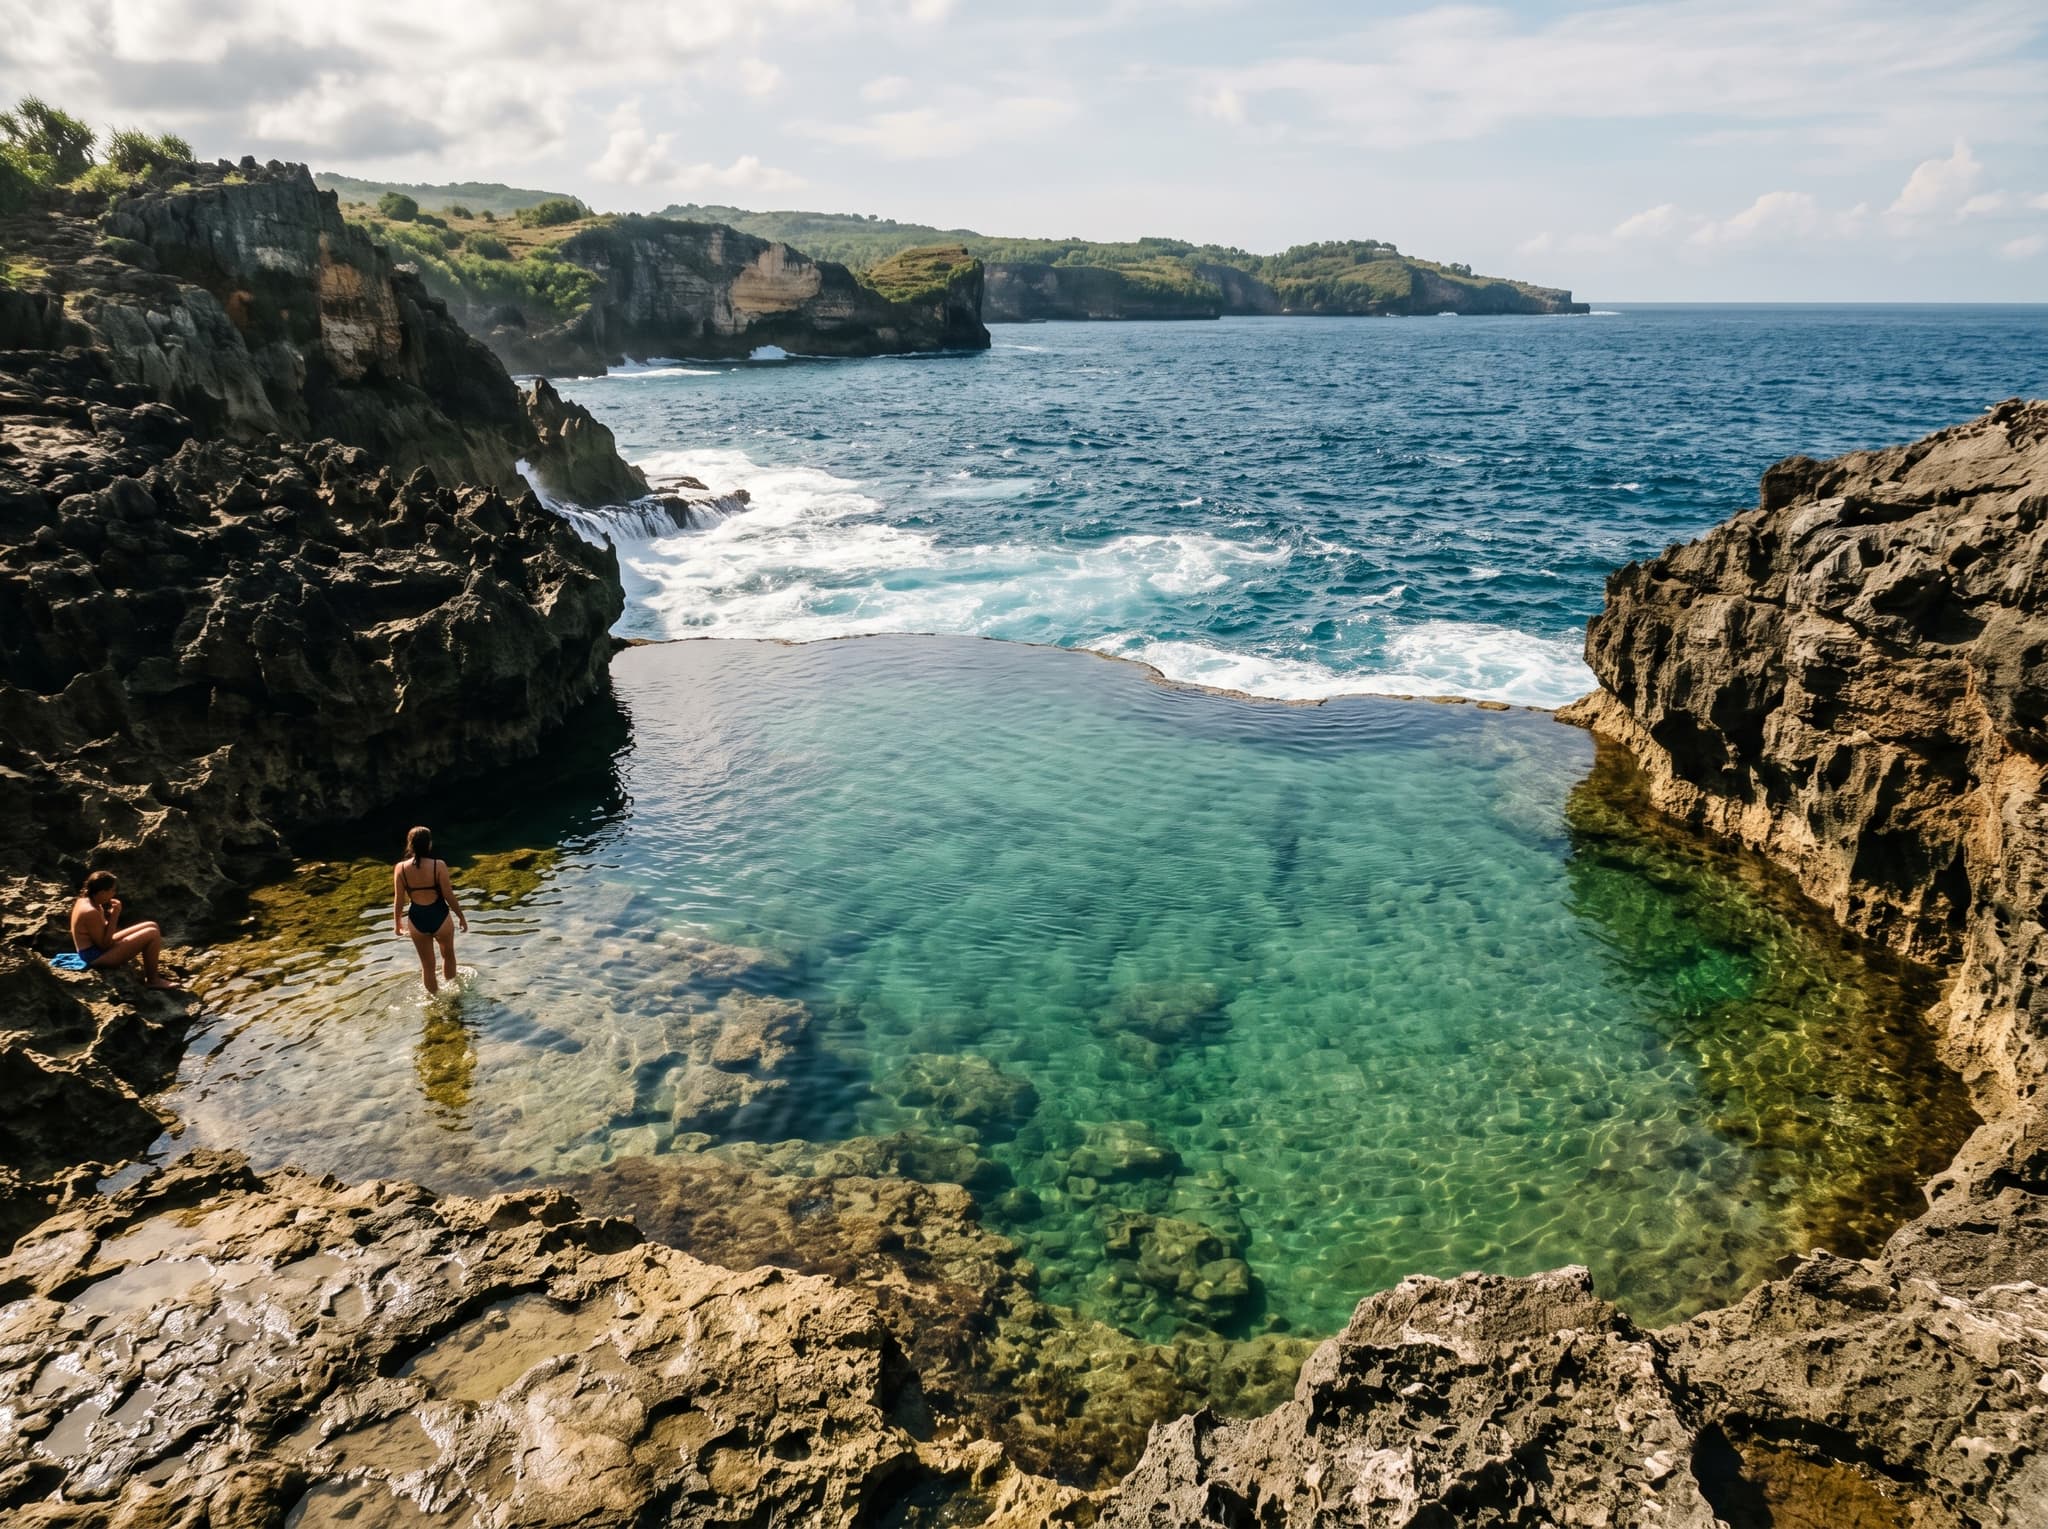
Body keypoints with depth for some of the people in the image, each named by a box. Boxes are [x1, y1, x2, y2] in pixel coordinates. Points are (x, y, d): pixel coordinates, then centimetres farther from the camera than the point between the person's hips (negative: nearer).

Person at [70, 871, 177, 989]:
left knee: (152, 926, 11)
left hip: (96, 949, 11)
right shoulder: (91, 912, -27)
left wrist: (111, 915, -4)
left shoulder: (85, 901, 5)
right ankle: (153, 980, -4)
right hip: (98, 956, -11)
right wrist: (114, 916, -22)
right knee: (153, 934, -17)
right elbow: (104, 945, -21)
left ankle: (149, 972, 17)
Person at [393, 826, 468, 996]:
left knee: (427, 964, 18)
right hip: (439, 917, -2)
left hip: (417, 920, 2)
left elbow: (398, 900, -4)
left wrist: (397, 922, 12)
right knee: (448, 954, 26)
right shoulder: (439, 866, -18)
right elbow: (449, 895, -12)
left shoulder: (401, 868, -11)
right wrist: (461, 916, 2)